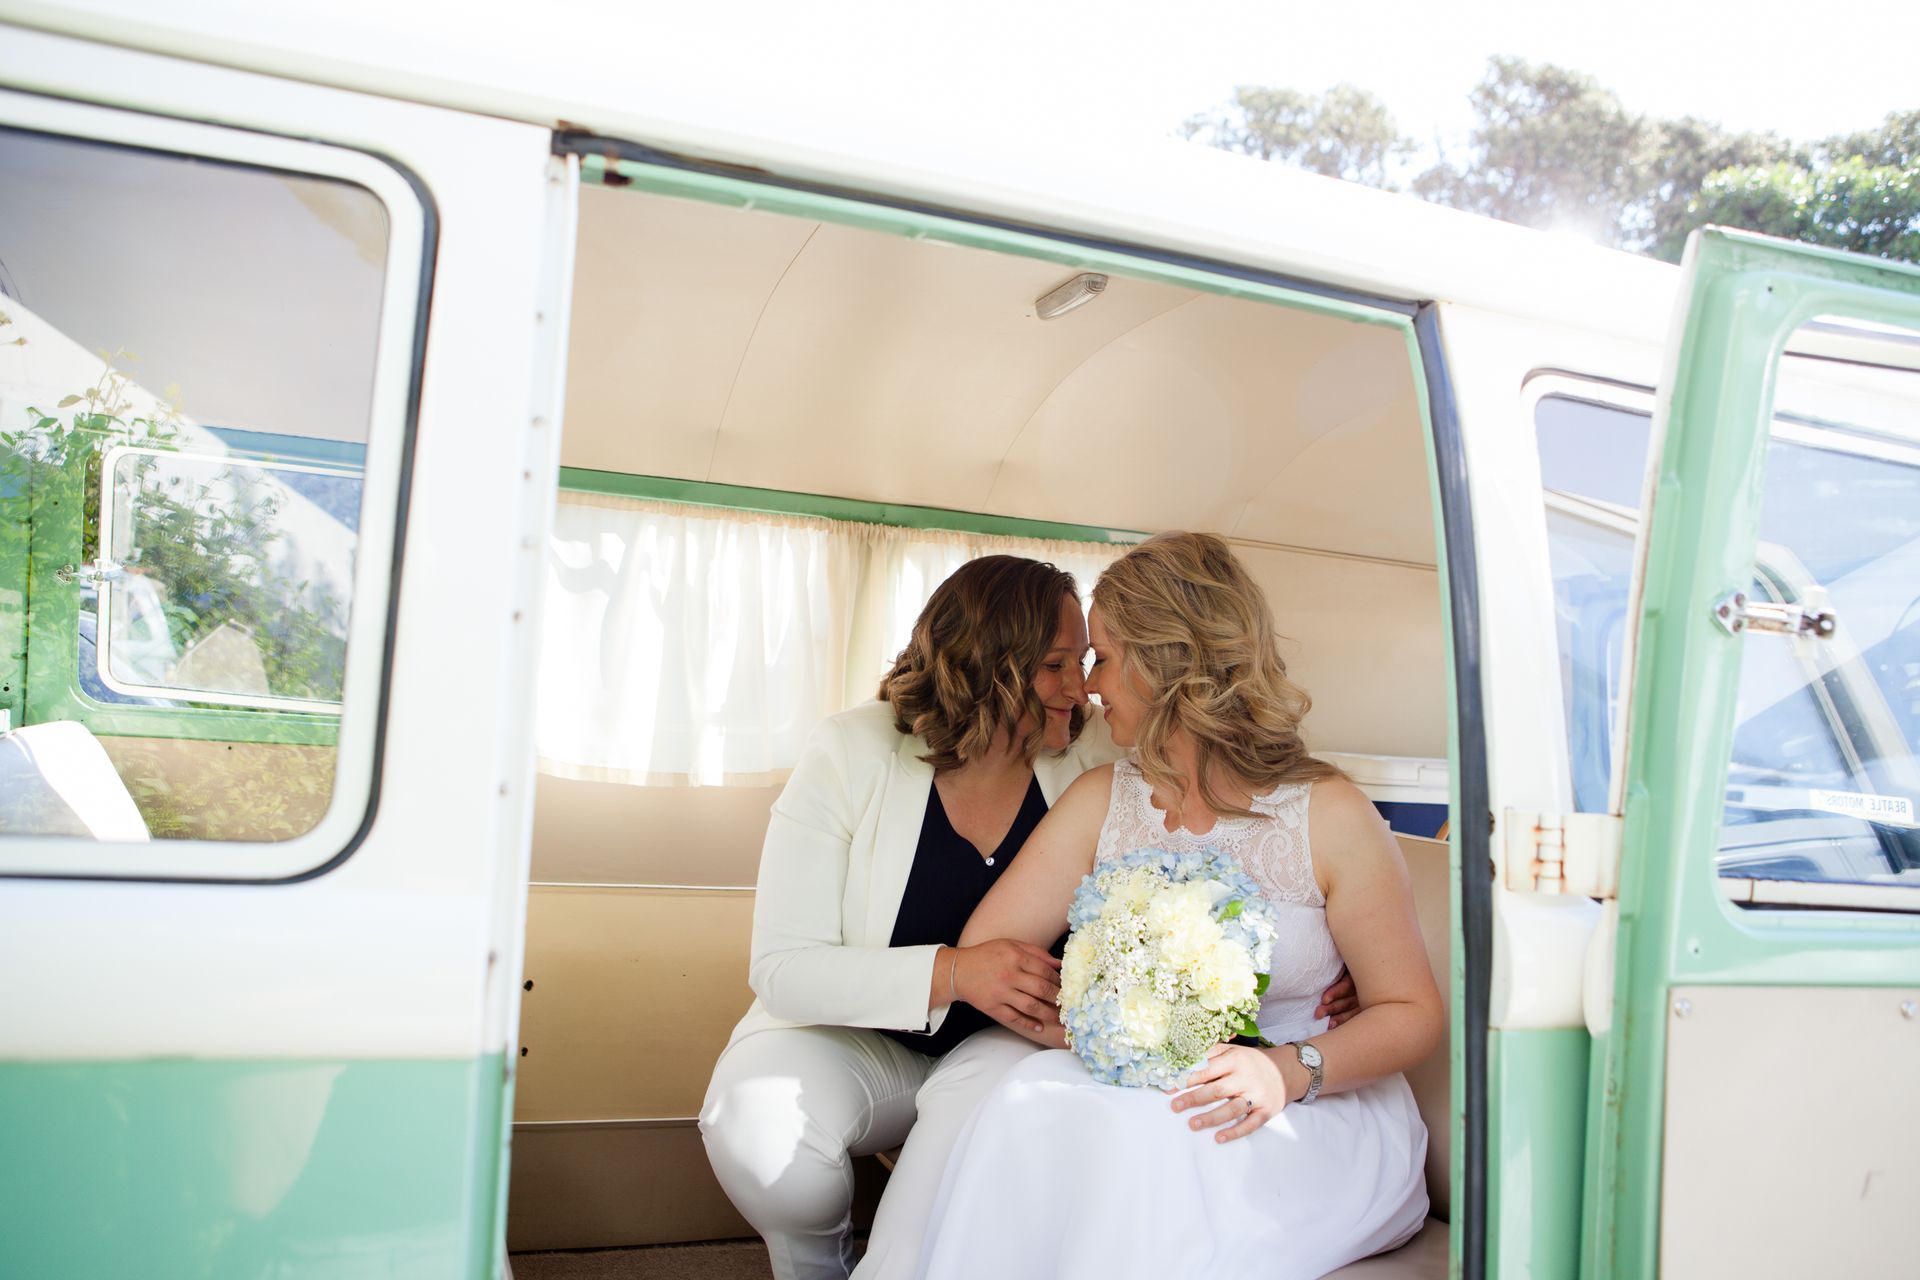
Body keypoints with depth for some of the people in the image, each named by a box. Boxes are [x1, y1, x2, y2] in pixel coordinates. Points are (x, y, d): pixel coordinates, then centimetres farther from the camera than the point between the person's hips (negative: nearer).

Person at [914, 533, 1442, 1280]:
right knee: (1030, 1104, -28)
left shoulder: (1325, 812, -7)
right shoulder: (1099, 803, 6)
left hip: (1320, 1112, -3)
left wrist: (1287, 1071, -21)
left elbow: (1412, 1013, -3)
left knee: (1155, 1140, -35)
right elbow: (984, 951, 1)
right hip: (1139, 1094, 4)